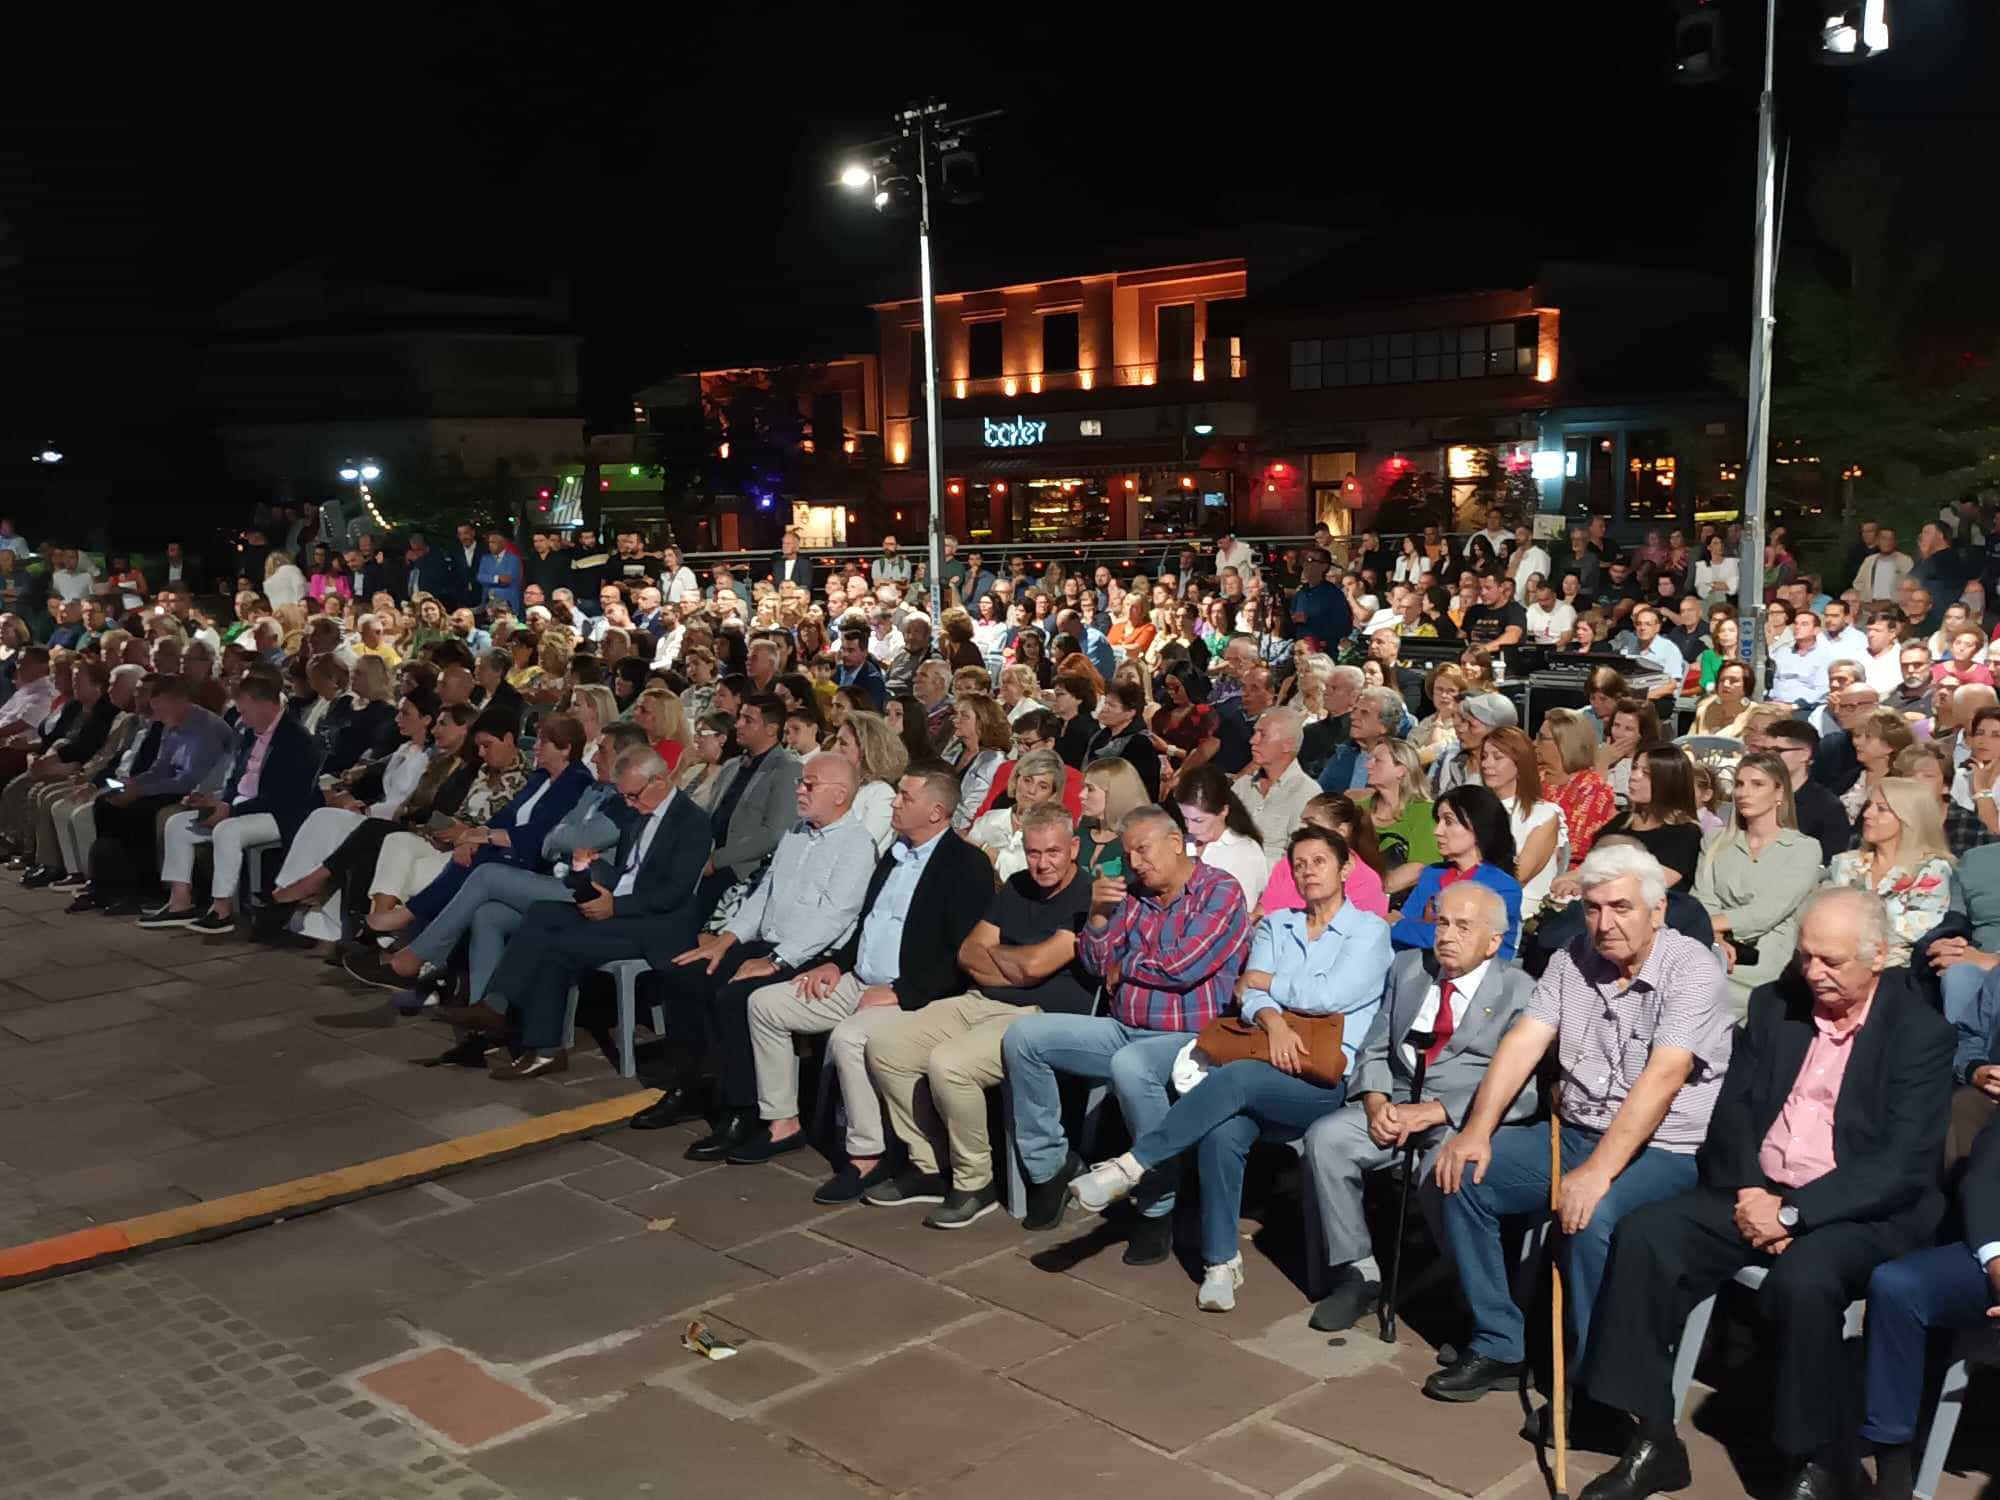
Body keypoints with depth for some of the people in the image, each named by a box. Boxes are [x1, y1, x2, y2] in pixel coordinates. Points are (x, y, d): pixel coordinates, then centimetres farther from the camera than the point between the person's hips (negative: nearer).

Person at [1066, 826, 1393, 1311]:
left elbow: (1330, 995, -9)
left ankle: (1130, 1167, -30)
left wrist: (1265, 982, 4)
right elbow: (1252, 995, 7)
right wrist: (1272, 1018, -16)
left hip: (1327, 1084, -4)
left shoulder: (1369, 930, 7)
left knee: (1235, 1077, -35)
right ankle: (1221, 1262, -18)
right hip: (1266, 1073, 4)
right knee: (1223, 1131, -30)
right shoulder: (1275, 926, 21)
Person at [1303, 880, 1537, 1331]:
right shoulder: (1408, 968, 15)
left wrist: (1433, 1112, -19)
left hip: (1465, 1118, -5)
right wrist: (1376, 1102, -6)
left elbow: (1520, 1089, -12)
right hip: (1395, 1104, 5)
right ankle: (1357, 1272, -10)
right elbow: (1374, 1050, 16)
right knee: (1324, 1137, -21)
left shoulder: (1520, 992, -2)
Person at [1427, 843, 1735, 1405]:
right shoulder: (1573, 959, 5)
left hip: (1664, 1149, -7)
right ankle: (1497, 1347, 4)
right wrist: (1477, 1130, -14)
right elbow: (1524, 1042, -1)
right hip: (1573, 1132, 7)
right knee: (1460, 1176, -8)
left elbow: (1662, 1078, -25)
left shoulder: (1690, 967, -14)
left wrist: (1598, 1170, -32)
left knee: (1589, 1217, -34)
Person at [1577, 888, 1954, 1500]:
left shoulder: (1920, 1031, -8)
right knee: (1644, 1236, -17)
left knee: (1802, 1279, -35)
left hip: (1860, 1210, -5)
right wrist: (1748, 1191, -10)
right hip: (1757, 1192, 5)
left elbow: (1905, 1166, -16)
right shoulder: (1774, 1004, 8)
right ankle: (1652, 1439, -10)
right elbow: (1732, 1107, 9)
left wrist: (1792, 1213, -20)